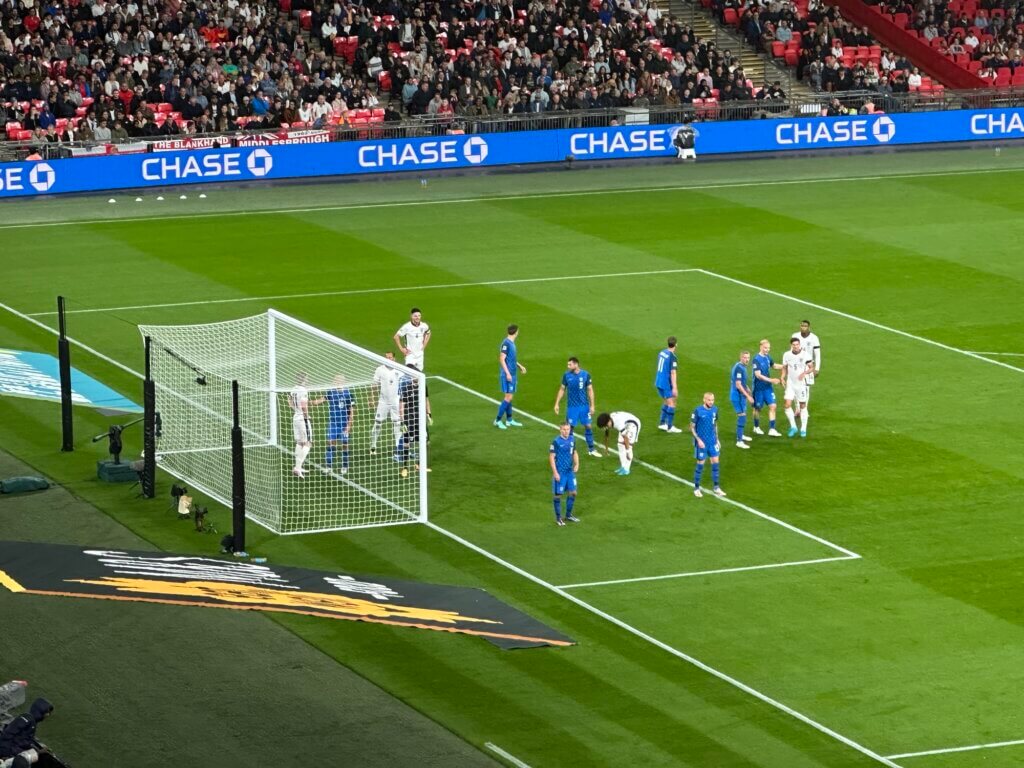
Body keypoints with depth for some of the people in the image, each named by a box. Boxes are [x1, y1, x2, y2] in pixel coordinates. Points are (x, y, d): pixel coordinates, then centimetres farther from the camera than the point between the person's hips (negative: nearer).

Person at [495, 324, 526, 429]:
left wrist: (520, 366, 26)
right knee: (508, 397, -9)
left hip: (512, 374, 9)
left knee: (509, 397, 13)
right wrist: (507, 373, -22)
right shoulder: (506, 343, -16)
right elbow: (502, 359, -20)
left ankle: (509, 420, 20)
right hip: (507, 375, -9)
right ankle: (498, 420, -4)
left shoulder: (511, 343, 11)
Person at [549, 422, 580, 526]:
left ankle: (568, 515, 28)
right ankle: (558, 518, 15)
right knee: (558, 494, 3)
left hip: (570, 471, 6)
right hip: (560, 472, -6)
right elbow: (551, 457, -13)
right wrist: (555, 472, -16)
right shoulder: (556, 441, -14)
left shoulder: (572, 440, 3)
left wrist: (577, 464, -1)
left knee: (573, 492, 10)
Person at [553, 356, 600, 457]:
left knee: (588, 426, 5)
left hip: (584, 406, 0)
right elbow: (562, 389, 7)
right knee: (569, 428, 1)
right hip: (571, 406, 0)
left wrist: (592, 406, -3)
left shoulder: (585, 375, -6)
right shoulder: (566, 375, -3)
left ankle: (591, 449, 16)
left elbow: (590, 390, 0)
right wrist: (557, 404, 4)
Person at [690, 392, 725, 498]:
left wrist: (717, 439, 13)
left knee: (715, 463, 5)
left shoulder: (715, 409, 0)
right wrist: (698, 439, -17)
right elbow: (692, 427, -9)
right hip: (702, 443, -5)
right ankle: (696, 488, 17)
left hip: (713, 441, 5)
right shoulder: (698, 411, -15)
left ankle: (716, 488, 16)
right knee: (700, 464, 3)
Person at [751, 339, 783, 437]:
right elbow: (758, 375, -25)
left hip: (768, 387, 6)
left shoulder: (767, 357, 2)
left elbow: (774, 366, 22)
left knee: (772, 406, -3)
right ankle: (756, 427, 31)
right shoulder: (757, 359, -19)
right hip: (759, 387, -6)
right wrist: (770, 380, -31)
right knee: (758, 408, 10)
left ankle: (772, 430, -1)